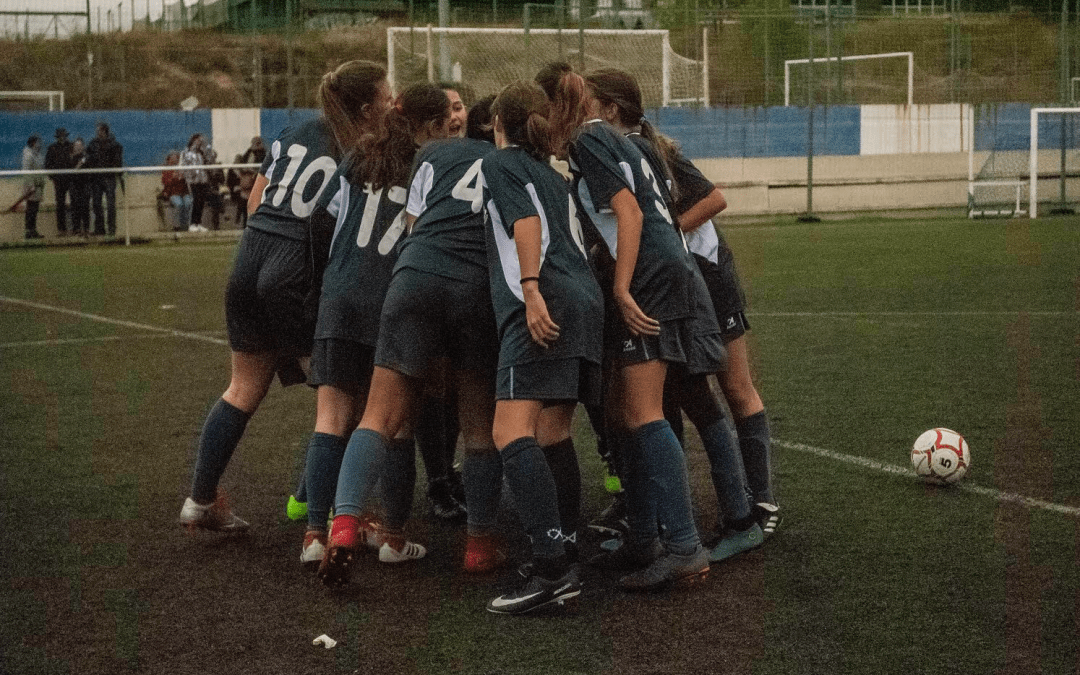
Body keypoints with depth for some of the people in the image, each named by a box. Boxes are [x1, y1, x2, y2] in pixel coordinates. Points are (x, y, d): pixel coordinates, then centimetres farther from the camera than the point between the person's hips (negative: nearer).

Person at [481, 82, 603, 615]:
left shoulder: (498, 163, 8)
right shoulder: (553, 175, 29)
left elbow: (526, 221, -9)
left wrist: (531, 291, -20)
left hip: (545, 306, -9)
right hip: (586, 300, 9)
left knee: (512, 434, -17)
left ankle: (551, 569, -29)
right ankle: (567, 561, 17)